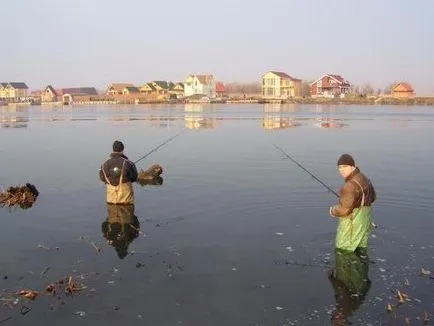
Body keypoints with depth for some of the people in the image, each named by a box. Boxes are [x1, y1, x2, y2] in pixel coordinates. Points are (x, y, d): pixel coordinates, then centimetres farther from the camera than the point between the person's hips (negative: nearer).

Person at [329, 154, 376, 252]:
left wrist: (333, 211, -7)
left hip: (352, 224, -10)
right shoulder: (363, 179, 6)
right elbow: (372, 197, 22)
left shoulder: (351, 184, -25)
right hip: (364, 221, 10)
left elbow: (344, 209, -27)